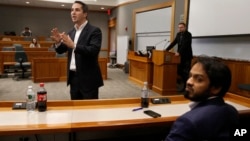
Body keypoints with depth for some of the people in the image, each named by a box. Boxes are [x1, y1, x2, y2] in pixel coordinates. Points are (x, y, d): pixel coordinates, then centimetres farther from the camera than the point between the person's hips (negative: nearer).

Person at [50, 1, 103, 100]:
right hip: (73, 77, 7)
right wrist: (58, 42, -8)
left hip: (88, 78, -7)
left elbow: (94, 50, -23)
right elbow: (61, 50, 13)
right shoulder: (71, 32, 13)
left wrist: (73, 45, -32)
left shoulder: (94, 31, -9)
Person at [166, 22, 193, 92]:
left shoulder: (188, 34, -11)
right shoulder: (178, 34, 10)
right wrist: (166, 50, -1)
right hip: (180, 55, 7)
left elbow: (185, 44, -22)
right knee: (179, 70, 8)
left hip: (187, 56, -7)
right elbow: (174, 43, 8)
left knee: (186, 72, -5)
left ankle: (186, 86, 1)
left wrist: (179, 52, -32)